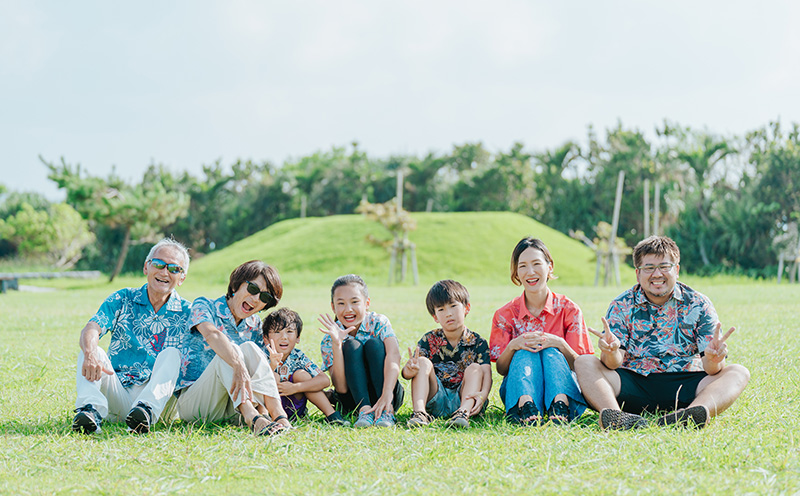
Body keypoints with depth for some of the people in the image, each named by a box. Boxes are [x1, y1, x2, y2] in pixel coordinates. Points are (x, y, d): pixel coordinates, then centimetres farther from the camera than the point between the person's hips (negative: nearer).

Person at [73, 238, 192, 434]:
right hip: (116, 393, 1)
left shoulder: (185, 313, 6)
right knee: (91, 350, -20)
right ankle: (91, 408, -45)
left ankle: (146, 408, -48)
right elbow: (92, 329, -10)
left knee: (172, 353, -24)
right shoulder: (122, 300, 7)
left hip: (158, 396, -1)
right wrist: (90, 354, -34)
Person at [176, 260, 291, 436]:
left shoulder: (254, 325, 12)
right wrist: (239, 367, -45)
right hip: (191, 401, -4)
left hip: (231, 408, 4)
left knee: (250, 348, -20)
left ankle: (279, 415, -38)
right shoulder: (204, 306, -5)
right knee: (230, 350, -28)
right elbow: (212, 334, -27)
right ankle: (253, 418, -51)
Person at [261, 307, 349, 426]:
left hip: (292, 411, 3)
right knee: (274, 376, -24)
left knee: (300, 374, -17)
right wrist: (272, 366, -52)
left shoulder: (298, 356, -8)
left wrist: (295, 388, -29)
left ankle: (331, 414, -15)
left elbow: (325, 380, -17)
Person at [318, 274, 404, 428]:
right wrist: (337, 345, -30)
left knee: (373, 344, -23)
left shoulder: (379, 323, -9)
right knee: (352, 346, -21)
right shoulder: (329, 340, -8)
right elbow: (341, 388, -18)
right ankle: (364, 410, -35)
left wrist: (387, 394, -46)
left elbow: (393, 356, -29)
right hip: (352, 400, 0)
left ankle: (386, 411, -34)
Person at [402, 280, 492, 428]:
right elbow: (406, 371, -6)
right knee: (423, 362, -17)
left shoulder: (478, 343, 5)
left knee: (475, 368, -21)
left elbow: (486, 372, -11)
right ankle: (419, 411, -37)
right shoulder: (429, 340, 7)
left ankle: (464, 412, -44)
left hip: (462, 399, -1)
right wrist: (410, 370, -33)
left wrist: (483, 394, -35)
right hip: (435, 398, 1)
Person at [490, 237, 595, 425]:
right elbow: (500, 369, 2)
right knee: (525, 353, -29)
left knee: (550, 352, -29)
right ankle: (526, 407, -54)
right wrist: (513, 346, -20)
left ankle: (560, 406, -53)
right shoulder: (505, 315, 3)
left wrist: (559, 344, -23)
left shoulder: (568, 309, 1)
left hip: (562, 386, 0)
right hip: (518, 388, 0)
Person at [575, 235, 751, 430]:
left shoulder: (698, 305, 4)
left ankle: (689, 415, -53)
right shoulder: (622, 306, 5)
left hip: (684, 385, 0)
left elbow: (710, 369, -4)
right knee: (584, 364, -18)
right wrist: (611, 353, -31)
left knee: (739, 373, -21)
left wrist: (713, 360, -30)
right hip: (633, 383, 0)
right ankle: (617, 417, -48)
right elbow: (613, 364, -6)